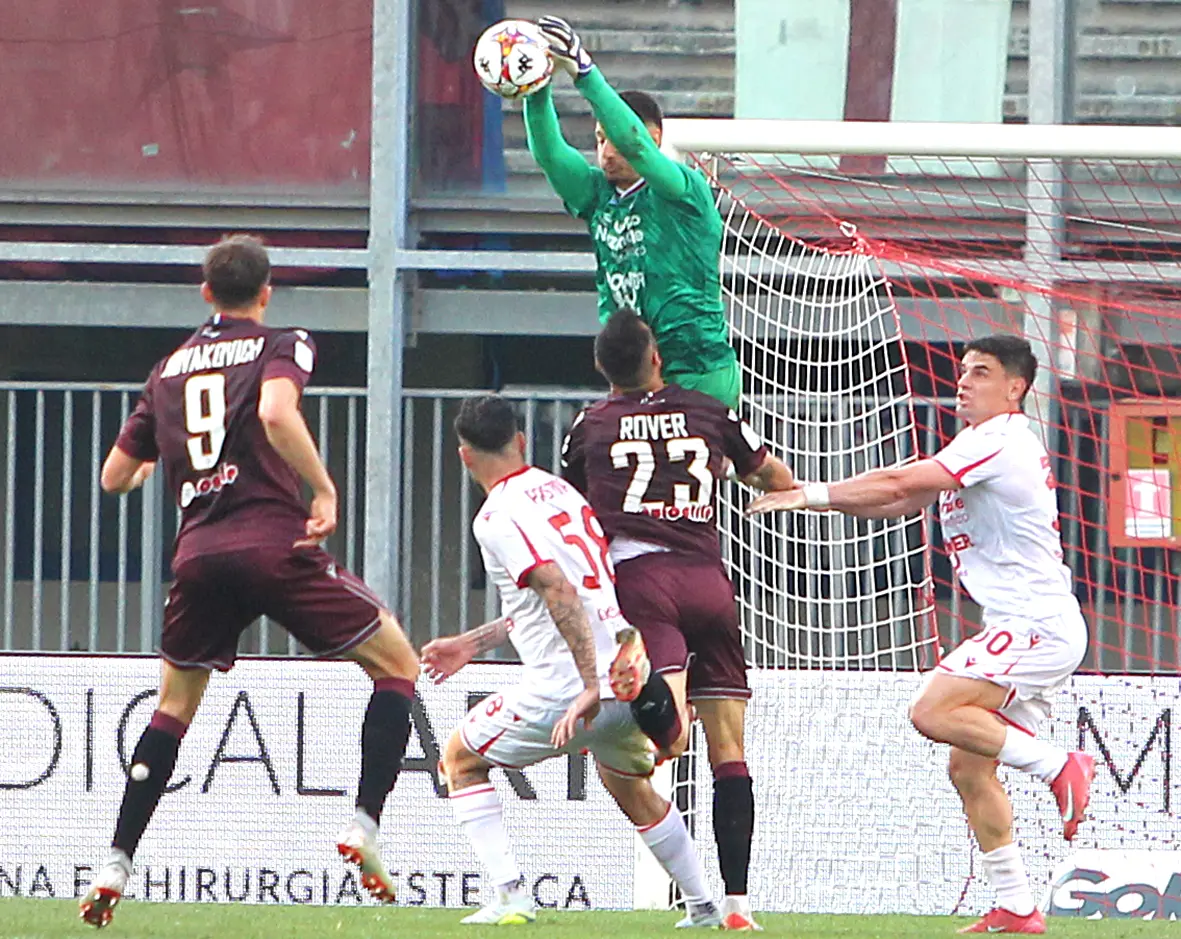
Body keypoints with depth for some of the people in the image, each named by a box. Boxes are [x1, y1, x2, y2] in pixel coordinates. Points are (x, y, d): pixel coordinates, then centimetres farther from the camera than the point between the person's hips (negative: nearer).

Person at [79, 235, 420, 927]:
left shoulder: (169, 369, 20)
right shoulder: (282, 345, 6)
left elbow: (115, 477, 25)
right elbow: (276, 411, -18)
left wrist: (150, 467, 47)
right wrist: (324, 490, -12)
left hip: (197, 552, 4)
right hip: (273, 542, -4)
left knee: (175, 707, 20)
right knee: (398, 666, 8)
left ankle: (115, 870, 10)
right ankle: (363, 829, -7)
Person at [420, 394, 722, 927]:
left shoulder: (498, 517, -8)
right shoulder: (561, 491, 18)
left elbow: (559, 593, -22)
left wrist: (591, 687, -26)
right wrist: (473, 644, 36)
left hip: (567, 688, -7)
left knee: (461, 759, 14)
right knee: (631, 789, 33)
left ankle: (508, 893, -1)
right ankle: (704, 907, 32)